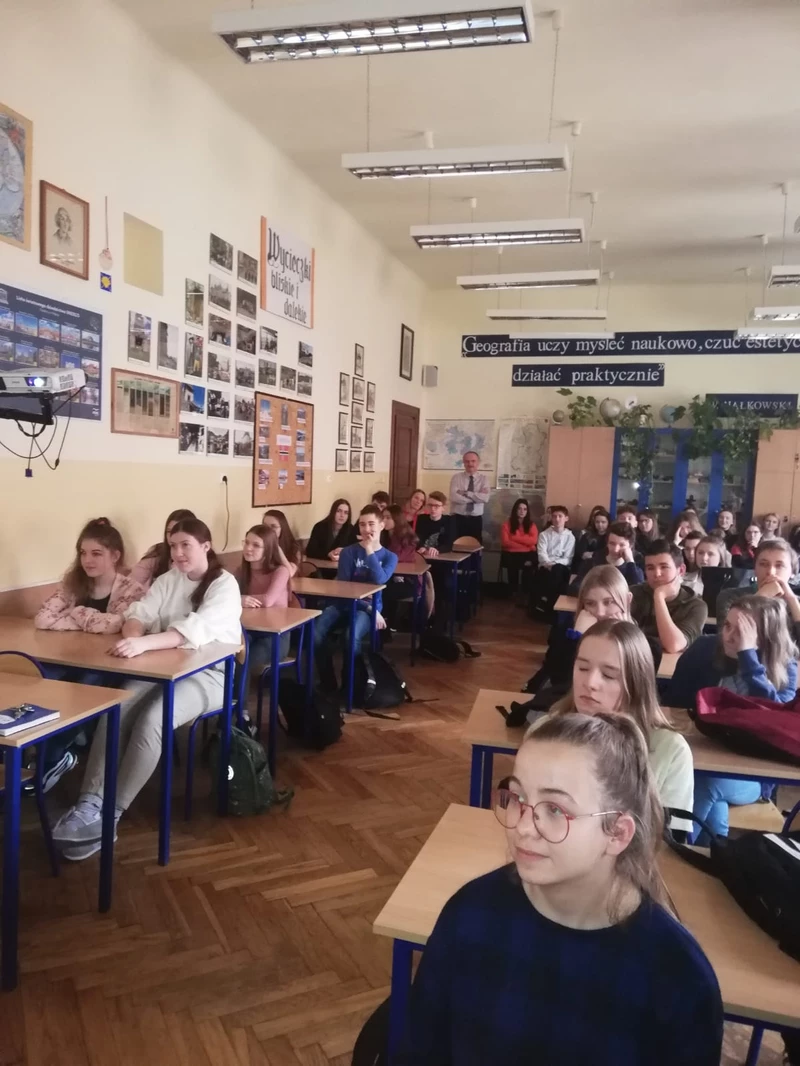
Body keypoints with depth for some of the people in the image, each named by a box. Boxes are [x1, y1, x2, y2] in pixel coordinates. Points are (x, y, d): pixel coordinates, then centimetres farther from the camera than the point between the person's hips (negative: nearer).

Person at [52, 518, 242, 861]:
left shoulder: (225, 585, -10)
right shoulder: (167, 580, 11)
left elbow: (196, 629, -26)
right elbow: (140, 613, -1)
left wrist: (145, 643, -40)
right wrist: (134, 636, -26)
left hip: (210, 674, -5)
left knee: (152, 719, -30)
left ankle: (109, 814, -20)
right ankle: (90, 802, -23)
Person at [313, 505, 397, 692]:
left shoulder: (389, 556, 6)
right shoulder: (349, 551, 3)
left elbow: (380, 580, -15)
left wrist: (369, 551, -13)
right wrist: (369, 608, -14)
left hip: (369, 609, -1)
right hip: (344, 604, 1)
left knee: (352, 636, -35)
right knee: (316, 632, -28)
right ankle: (328, 683, -9)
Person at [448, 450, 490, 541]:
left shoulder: (484, 478, 4)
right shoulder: (456, 477, 2)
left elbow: (485, 498, -12)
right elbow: (454, 497, -15)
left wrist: (465, 493, -14)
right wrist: (476, 497, -13)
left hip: (476, 520, 1)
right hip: (458, 519, -1)